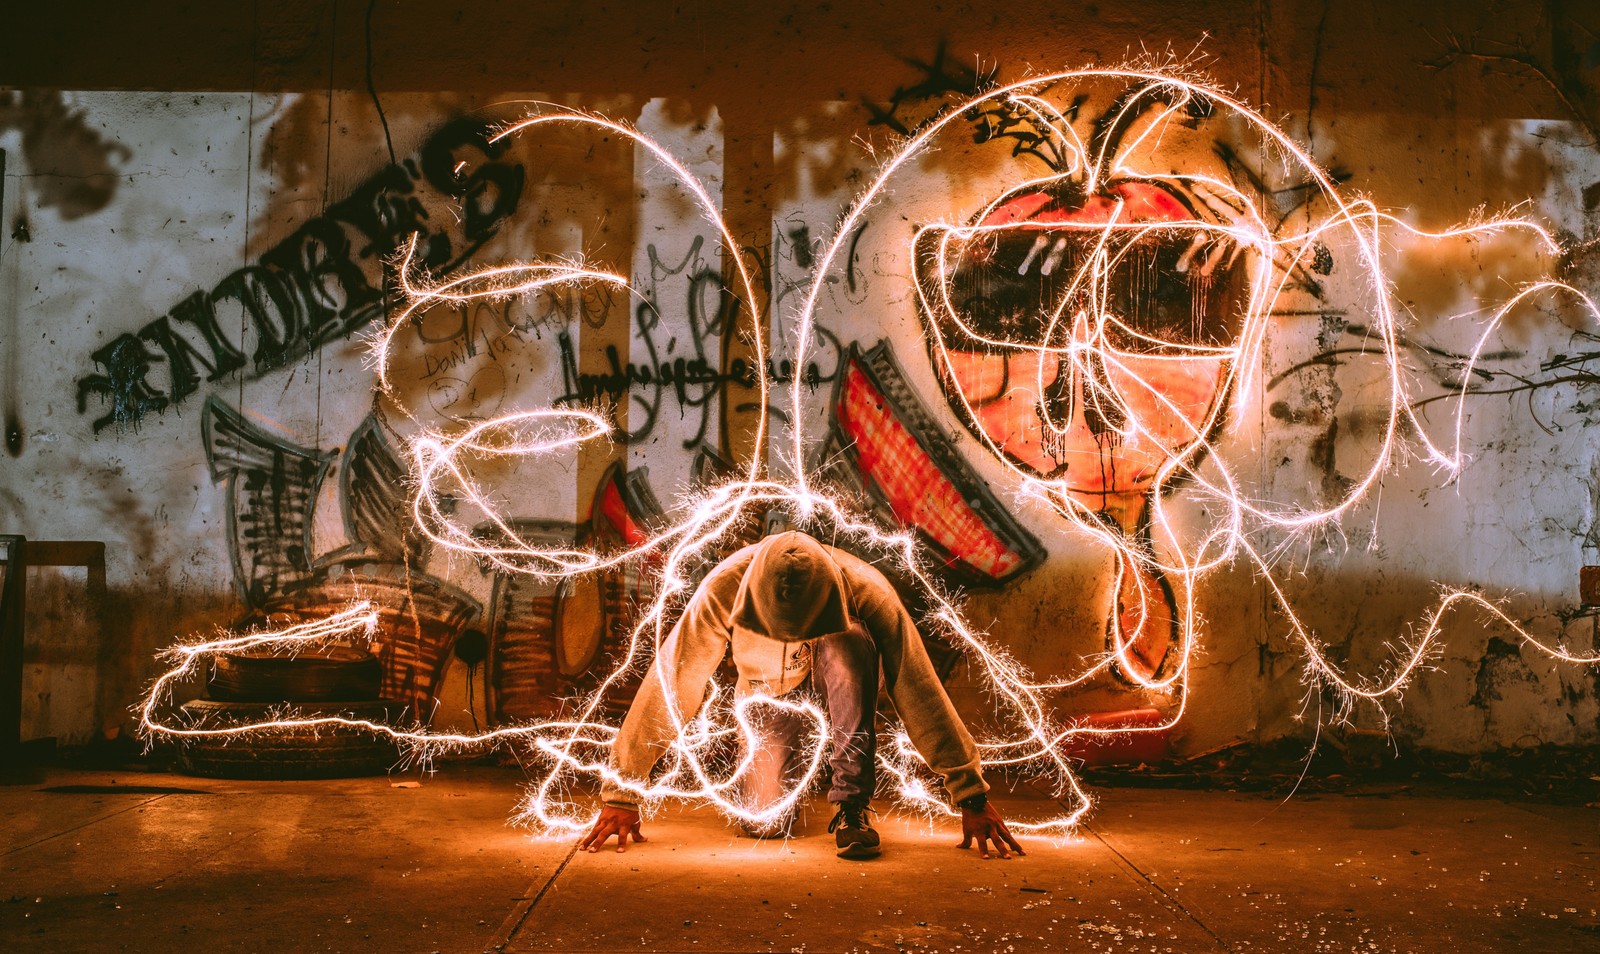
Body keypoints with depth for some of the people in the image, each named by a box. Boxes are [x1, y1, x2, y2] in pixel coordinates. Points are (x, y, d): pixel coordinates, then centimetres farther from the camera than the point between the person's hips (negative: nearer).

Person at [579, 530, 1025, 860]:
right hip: (770, 691, 1)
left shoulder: (866, 591, -34)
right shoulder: (723, 589, -33)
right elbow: (669, 687, -30)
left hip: (835, 682, -1)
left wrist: (972, 797, -30)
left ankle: (852, 805, -27)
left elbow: (920, 693, -31)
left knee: (849, 647, -37)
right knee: (765, 822, -17)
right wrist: (620, 794, -29)